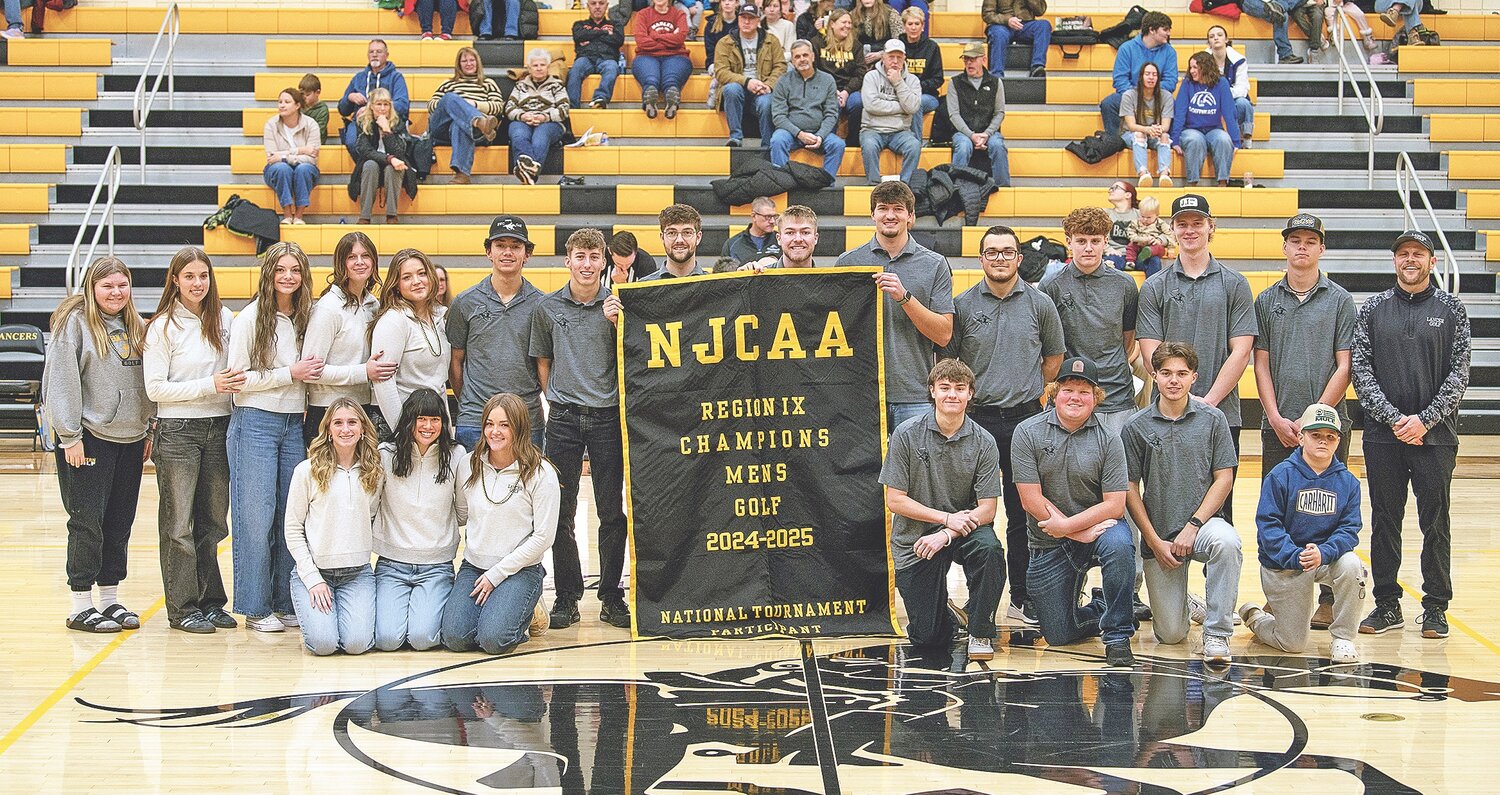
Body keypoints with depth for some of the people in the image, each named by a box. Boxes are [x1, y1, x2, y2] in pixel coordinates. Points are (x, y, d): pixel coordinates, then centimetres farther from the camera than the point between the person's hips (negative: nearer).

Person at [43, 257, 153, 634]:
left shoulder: (134, 327, 12)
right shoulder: (74, 323, -8)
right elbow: (61, 382, -12)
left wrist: (149, 431, 10)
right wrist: (69, 436, -15)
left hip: (130, 439, 6)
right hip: (89, 438, -6)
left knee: (120, 523, 10)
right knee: (87, 522, -4)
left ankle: (110, 600, 20)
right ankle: (81, 606, 3)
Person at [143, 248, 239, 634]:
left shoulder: (223, 319, 7)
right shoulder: (163, 327, -6)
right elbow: (155, 388, -10)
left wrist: (234, 383, -1)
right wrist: (209, 386, -15)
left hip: (218, 428, 5)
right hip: (177, 431, -4)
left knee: (213, 519, 10)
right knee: (179, 524, 1)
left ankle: (210, 601, 19)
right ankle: (182, 607, 6)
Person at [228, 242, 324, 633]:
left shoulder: (305, 317, 9)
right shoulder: (250, 318, -7)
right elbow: (238, 377, -10)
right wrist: (290, 374, -12)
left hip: (294, 424, 5)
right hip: (255, 423, -5)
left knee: (292, 516, 6)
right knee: (257, 515, -2)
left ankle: (286, 602, 15)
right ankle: (255, 607, 5)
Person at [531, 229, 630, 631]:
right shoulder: (548, 308, 5)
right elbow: (543, 361, 15)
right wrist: (560, 399, 7)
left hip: (607, 416, -1)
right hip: (564, 417, 1)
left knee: (612, 512, 3)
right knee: (562, 513, 3)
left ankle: (611, 597, 12)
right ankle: (567, 596, 12)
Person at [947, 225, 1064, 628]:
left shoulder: (1040, 304, 5)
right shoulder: (962, 305, 2)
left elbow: (1054, 357, 16)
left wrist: (1028, 390, 10)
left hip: (1025, 418, 1)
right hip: (976, 419, -1)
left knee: (1024, 513, 4)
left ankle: (1022, 599, 12)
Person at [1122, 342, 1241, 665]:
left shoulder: (1212, 419, 0)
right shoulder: (1136, 426, -1)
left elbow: (1223, 478, -2)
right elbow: (1129, 489, 1)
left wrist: (1193, 526, -12)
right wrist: (1155, 541, -6)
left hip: (1201, 521, 0)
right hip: (1158, 534, 1)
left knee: (1226, 541, -38)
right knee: (1170, 635, -3)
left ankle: (1217, 634, -23)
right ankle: (1185, 604, 36)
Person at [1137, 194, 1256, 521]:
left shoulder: (1234, 284, 7)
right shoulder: (1155, 287, 8)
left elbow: (1240, 351, 0)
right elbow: (1152, 353, 2)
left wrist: (1209, 401, -9)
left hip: (1222, 415, 0)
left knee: (1219, 506, 2)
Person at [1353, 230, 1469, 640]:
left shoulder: (1451, 309, 4)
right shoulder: (1372, 309, 7)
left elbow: (1459, 374, -1)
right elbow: (1360, 370, 1)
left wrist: (1425, 420, -12)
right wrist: (1394, 418, -10)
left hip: (1435, 434, -1)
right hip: (1383, 434, 1)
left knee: (1435, 522, 2)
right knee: (1384, 521, 5)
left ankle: (1435, 607, 11)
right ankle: (1387, 604, 14)